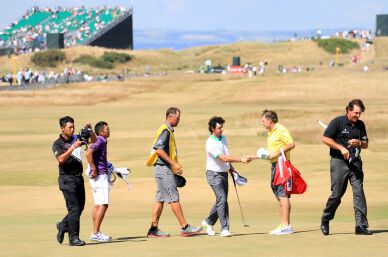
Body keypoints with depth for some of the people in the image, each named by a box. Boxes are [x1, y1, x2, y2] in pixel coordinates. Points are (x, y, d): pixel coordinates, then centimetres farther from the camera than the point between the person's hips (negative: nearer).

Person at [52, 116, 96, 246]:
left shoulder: (76, 139, 10)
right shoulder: (58, 144, -7)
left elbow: (93, 141, 15)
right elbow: (61, 159, -23)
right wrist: (73, 147, -28)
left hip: (78, 177, 7)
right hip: (67, 178, -7)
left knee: (80, 207, 12)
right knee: (74, 209, -10)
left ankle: (63, 226, 32)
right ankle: (73, 238, -5)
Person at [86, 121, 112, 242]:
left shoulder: (102, 141, 15)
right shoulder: (100, 141, -14)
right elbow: (88, 153, -28)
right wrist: (94, 170, -23)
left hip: (101, 175, 10)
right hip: (100, 176, -10)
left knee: (98, 204, 11)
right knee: (103, 204, -12)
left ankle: (95, 233, 14)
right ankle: (96, 233, -14)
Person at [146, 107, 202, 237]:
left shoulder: (168, 130, 19)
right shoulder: (165, 130, -14)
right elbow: (159, 150, -23)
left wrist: (175, 165, 19)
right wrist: (174, 163, -22)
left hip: (165, 169, 10)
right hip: (163, 168, -10)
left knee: (160, 198, 9)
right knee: (174, 198, -8)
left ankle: (154, 229, 9)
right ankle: (185, 228, -8)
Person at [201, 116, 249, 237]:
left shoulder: (223, 138, 7)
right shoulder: (211, 144, -21)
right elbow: (224, 158, -27)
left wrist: (230, 167, 20)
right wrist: (240, 159, -30)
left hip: (224, 173, 8)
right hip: (214, 174, -8)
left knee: (221, 200, 11)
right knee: (222, 199, -18)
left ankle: (208, 222, 30)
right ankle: (224, 228, -20)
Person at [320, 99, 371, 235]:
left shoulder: (360, 125, 10)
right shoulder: (338, 122, -5)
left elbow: (365, 145, 15)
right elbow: (326, 138, -9)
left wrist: (358, 143, -8)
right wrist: (341, 148, -16)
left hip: (355, 163, 4)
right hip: (339, 162, -4)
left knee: (359, 192, -6)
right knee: (337, 194, -2)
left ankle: (361, 225, -8)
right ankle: (325, 220, 19)